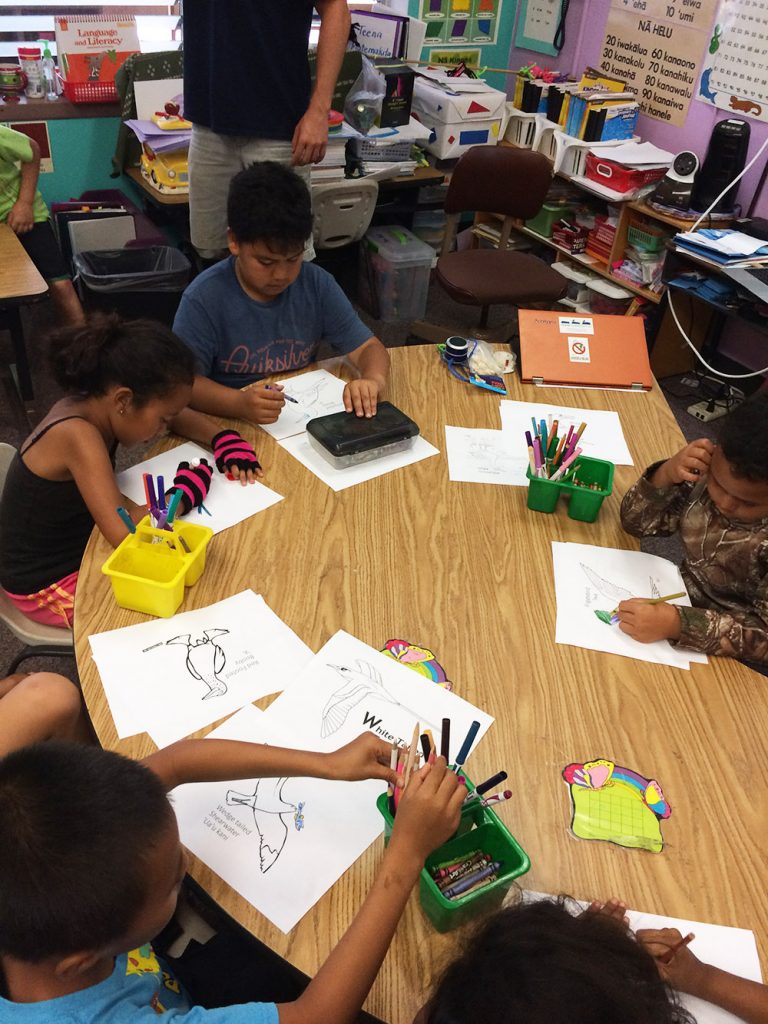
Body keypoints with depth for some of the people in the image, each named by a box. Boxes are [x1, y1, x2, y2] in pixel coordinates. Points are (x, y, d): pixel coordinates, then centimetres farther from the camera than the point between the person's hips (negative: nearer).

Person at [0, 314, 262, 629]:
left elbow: (182, 416, 7)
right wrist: (187, 490, -28)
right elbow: (124, 531, -43)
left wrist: (227, 441, -11)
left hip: (79, 543, 8)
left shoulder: (95, 402, -8)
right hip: (48, 587, -8)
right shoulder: (78, 435, -33)